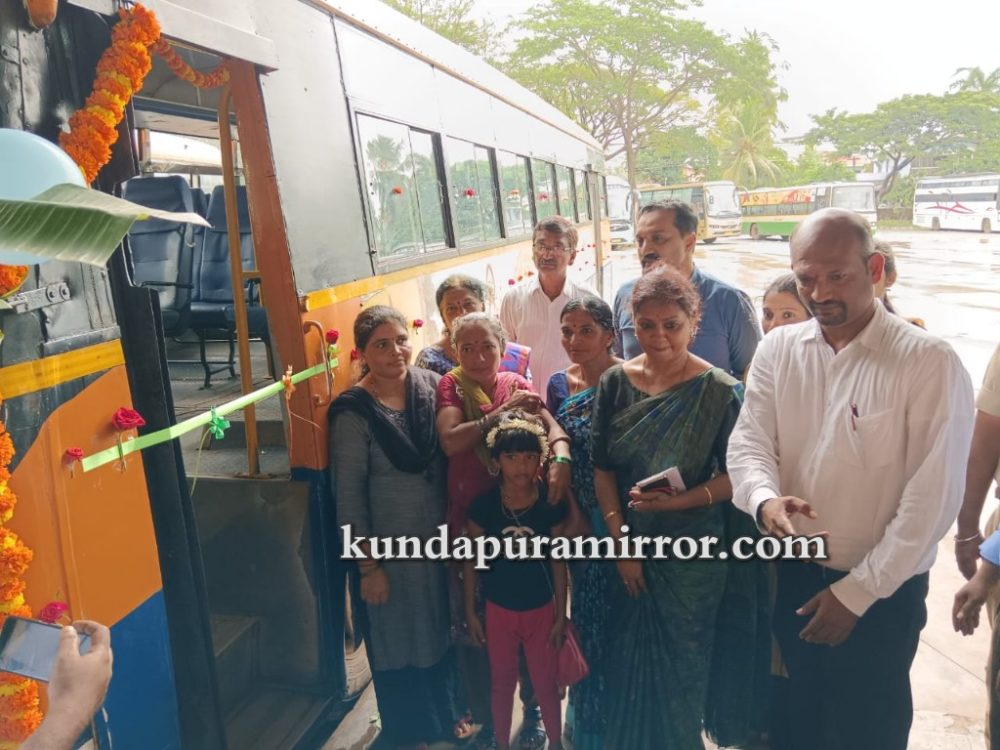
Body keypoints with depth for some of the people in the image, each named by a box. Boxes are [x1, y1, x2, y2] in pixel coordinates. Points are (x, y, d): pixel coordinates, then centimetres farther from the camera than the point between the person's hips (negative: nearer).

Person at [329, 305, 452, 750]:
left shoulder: (431, 386, -5)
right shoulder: (354, 413, -18)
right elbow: (348, 497, -15)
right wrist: (368, 566, -13)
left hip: (439, 538, 5)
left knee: (441, 634, 22)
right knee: (399, 644, 15)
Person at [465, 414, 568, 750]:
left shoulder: (551, 504, -15)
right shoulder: (484, 505, -16)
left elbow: (558, 562, -5)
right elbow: (471, 561, -5)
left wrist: (561, 614, -1)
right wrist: (470, 612, 0)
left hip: (542, 609, 0)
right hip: (498, 609, 0)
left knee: (545, 683, 15)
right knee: (502, 682, 19)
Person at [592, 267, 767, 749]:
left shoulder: (720, 390, -12)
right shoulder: (616, 382, -3)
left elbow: (734, 476, -9)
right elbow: (603, 469, -2)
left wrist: (679, 500, -24)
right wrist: (620, 542, -7)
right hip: (631, 545, 3)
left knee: (682, 664, 13)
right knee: (630, 659, 17)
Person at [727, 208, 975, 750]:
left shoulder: (929, 363, -16)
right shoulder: (778, 349, -2)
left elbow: (932, 498, -16)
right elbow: (749, 442, -5)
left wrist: (856, 592, -15)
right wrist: (764, 499, -27)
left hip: (881, 593, -3)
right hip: (793, 577, 4)